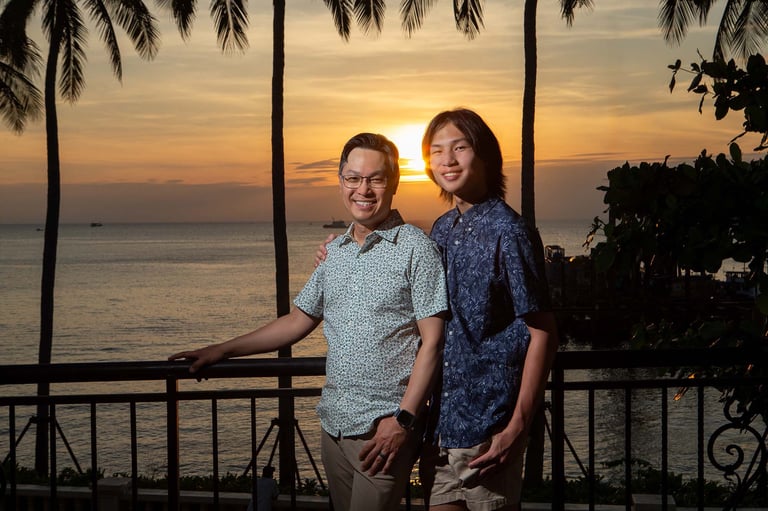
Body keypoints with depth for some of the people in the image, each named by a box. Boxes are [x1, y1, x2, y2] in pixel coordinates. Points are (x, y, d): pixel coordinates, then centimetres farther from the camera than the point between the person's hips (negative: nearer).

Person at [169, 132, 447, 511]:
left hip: (385, 427, -6)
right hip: (334, 423, 6)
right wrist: (222, 350, 19)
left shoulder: (416, 249, -7)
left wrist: (404, 419, -17)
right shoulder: (335, 252, 13)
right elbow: (300, 320, 21)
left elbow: (432, 342, -10)